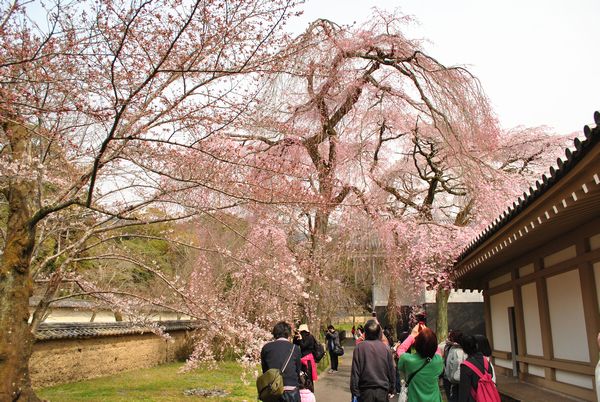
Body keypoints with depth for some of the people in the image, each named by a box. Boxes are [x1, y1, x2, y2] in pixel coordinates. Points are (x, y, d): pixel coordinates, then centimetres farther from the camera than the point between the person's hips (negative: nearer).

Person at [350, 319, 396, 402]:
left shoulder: (360, 347, -9)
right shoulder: (386, 348, -4)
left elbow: (355, 371, -9)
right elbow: (392, 371, 4)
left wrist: (354, 392, -2)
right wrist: (391, 390, 17)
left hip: (366, 390, -2)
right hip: (383, 392, 2)